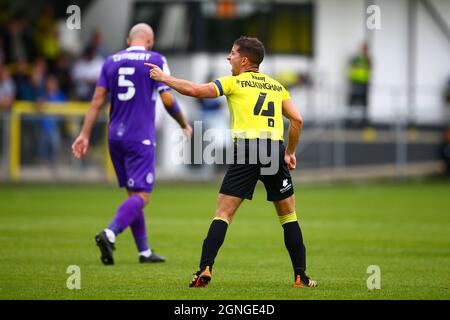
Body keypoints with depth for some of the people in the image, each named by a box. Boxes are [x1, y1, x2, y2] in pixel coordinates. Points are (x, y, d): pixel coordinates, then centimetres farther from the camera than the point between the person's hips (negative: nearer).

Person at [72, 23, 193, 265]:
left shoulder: (111, 61, 10)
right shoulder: (155, 60, -3)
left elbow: (97, 100, 5)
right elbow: (168, 100, -6)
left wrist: (85, 134, 6)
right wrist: (184, 126, 9)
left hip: (115, 136, 6)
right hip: (140, 138, -6)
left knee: (133, 194, 14)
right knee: (141, 196, -7)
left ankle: (144, 251, 17)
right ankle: (110, 234, -30)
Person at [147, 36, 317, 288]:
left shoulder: (234, 82, 9)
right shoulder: (277, 86, 20)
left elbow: (194, 90, 4)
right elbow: (297, 119, 13)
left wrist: (163, 77, 16)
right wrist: (290, 152, 24)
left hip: (246, 149, -3)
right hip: (275, 150, 3)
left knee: (223, 214, 0)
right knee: (288, 215, 14)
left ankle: (205, 269, -11)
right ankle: (300, 275, 10)